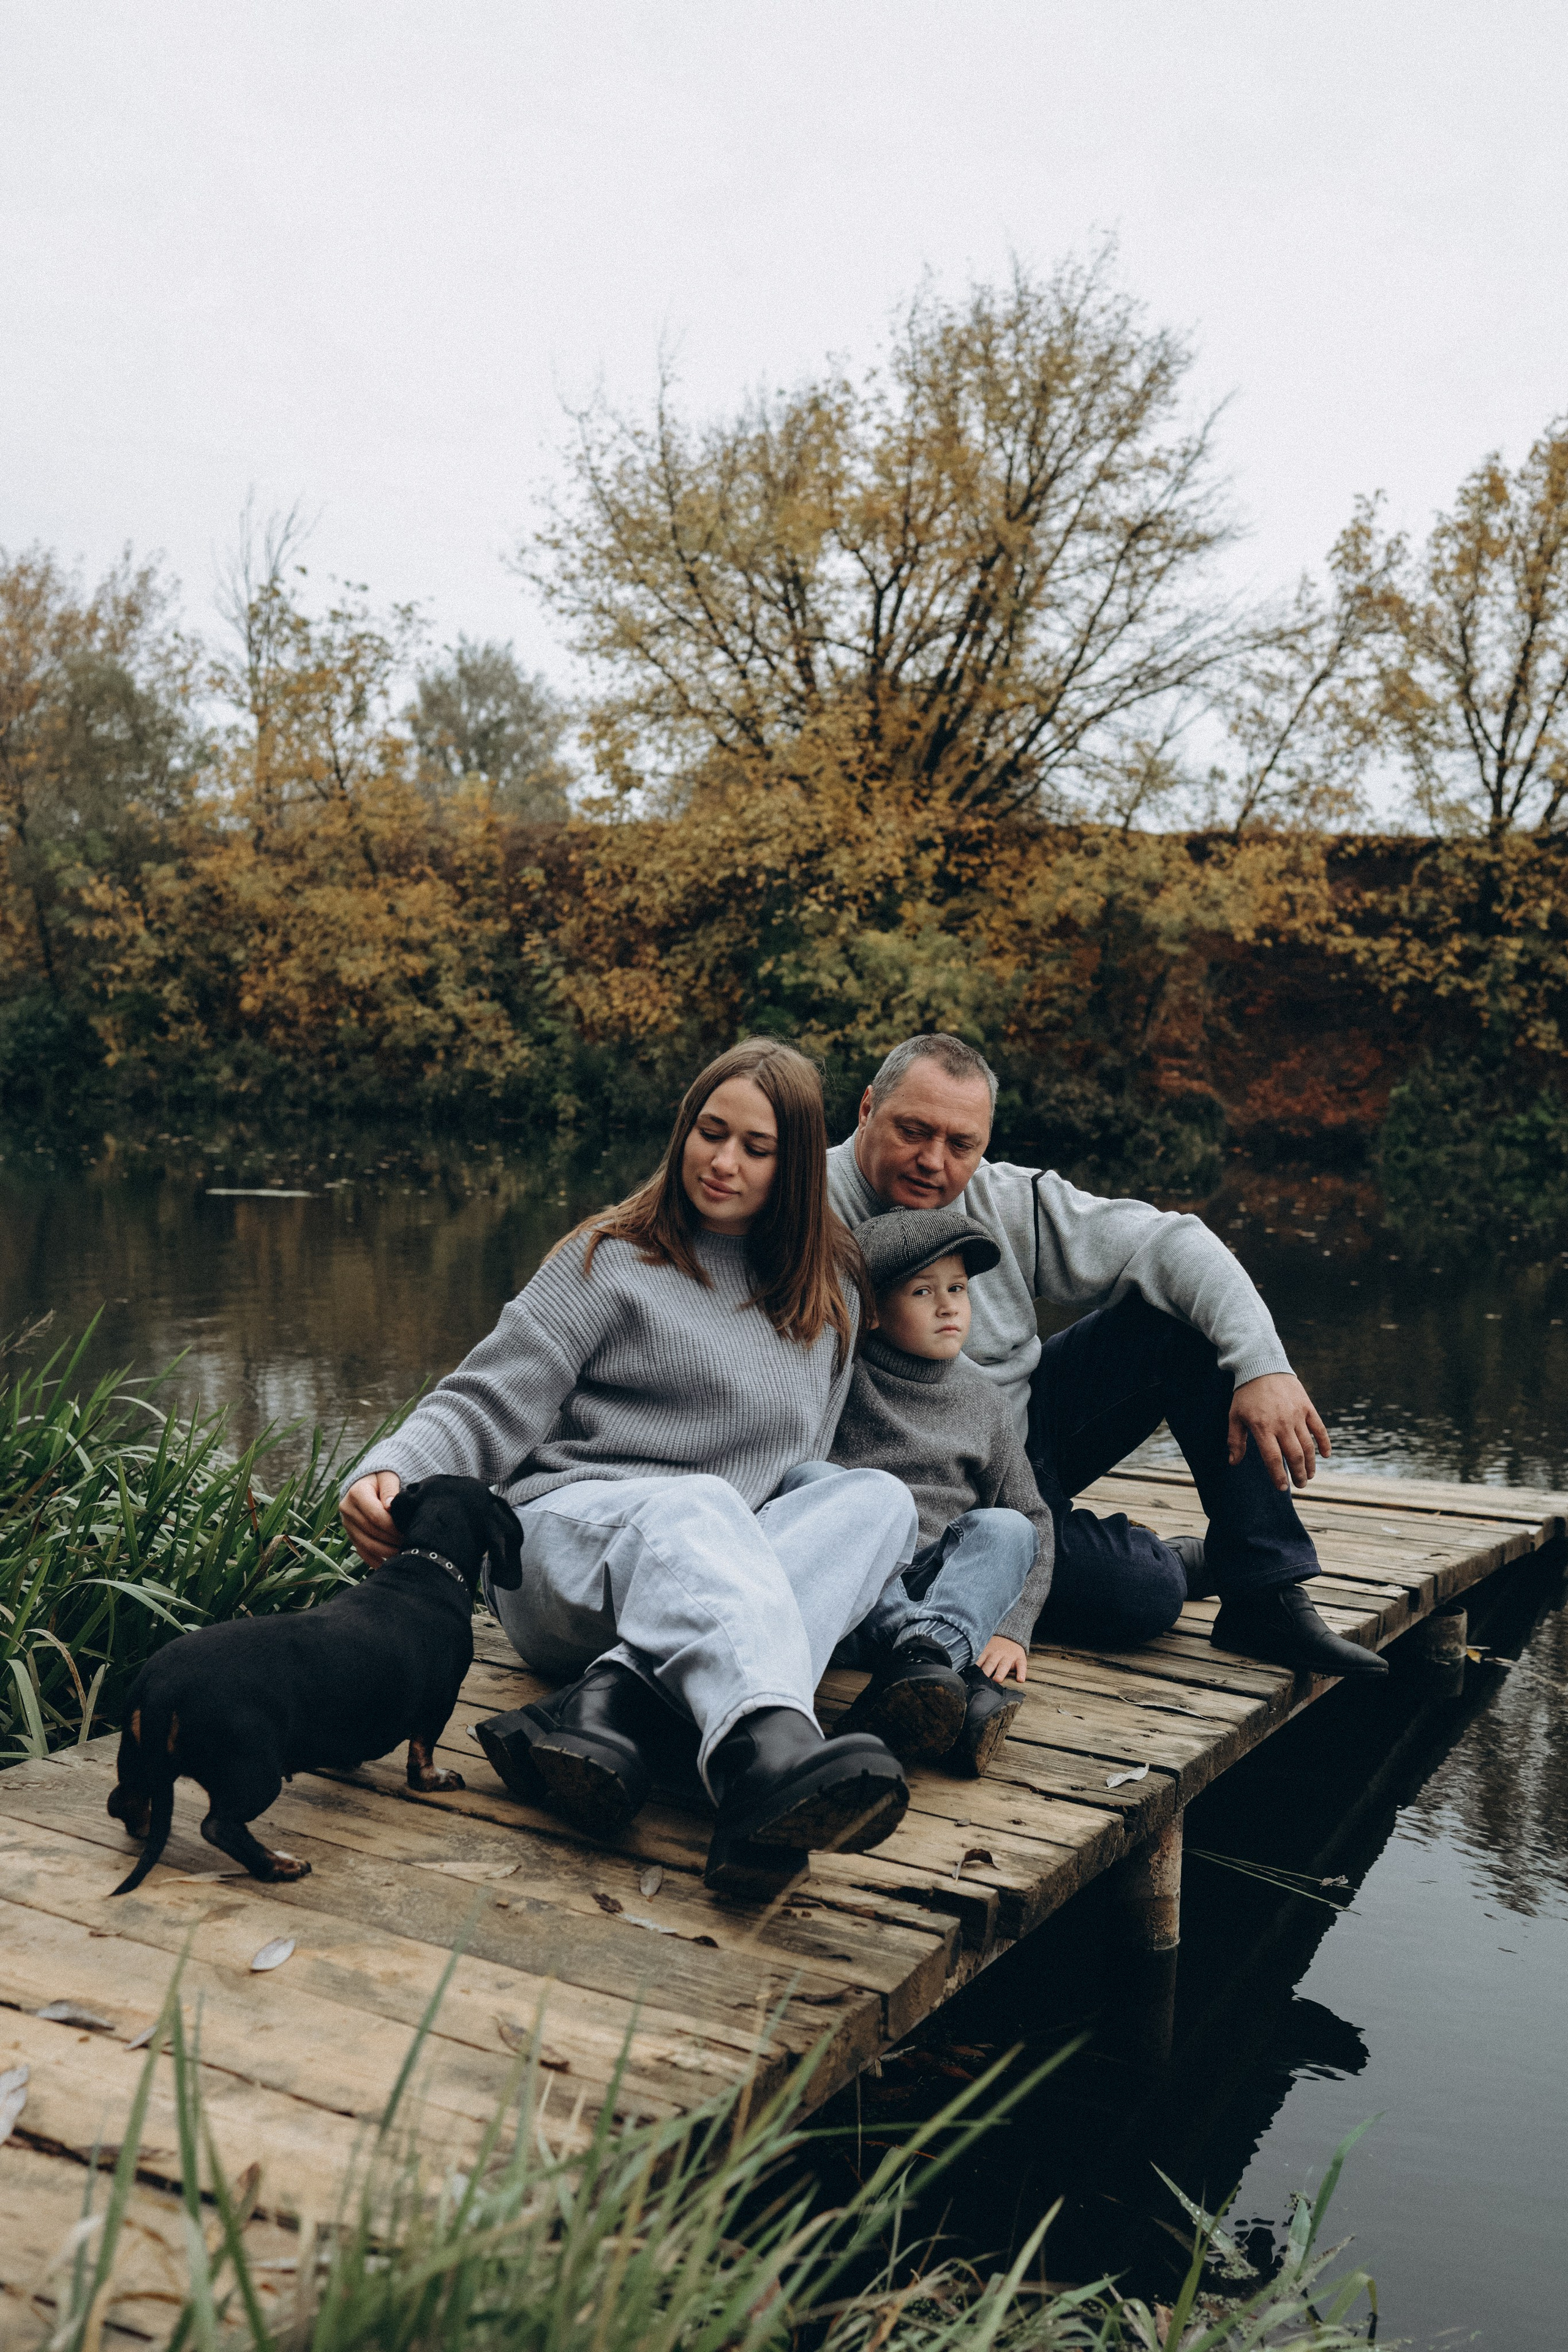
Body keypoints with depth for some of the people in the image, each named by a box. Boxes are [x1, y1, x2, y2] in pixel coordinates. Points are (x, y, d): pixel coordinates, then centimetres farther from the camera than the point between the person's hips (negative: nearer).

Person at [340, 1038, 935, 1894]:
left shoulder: (831, 1292, 17)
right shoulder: (613, 1259, 5)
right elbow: (487, 1406, -2)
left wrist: (874, 1587, 10)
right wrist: (390, 1473, -21)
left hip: (735, 1566, 4)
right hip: (568, 1531, -4)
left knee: (880, 1497, -24)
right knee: (692, 1506, -38)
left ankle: (616, 1704, -42)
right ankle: (768, 1757, -70)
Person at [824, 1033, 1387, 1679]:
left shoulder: (1006, 1201, -6)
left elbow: (1167, 1242, -9)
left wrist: (1265, 1366, -22)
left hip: (1031, 1426, 6)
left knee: (1192, 1317, -9)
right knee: (1140, 1594, -28)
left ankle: (1266, 1596, -6)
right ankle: (1180, 1561, 12)